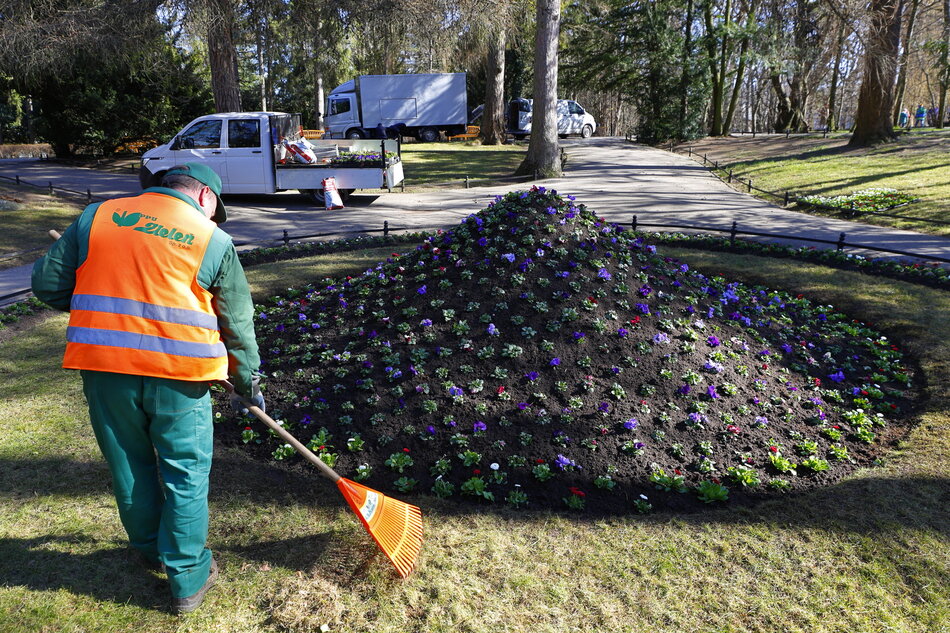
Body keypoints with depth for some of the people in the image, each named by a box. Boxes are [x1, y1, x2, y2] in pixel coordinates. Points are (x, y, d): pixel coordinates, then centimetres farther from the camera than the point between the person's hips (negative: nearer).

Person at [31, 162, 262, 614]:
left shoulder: (95, 217, 8)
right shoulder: (213, 240, 1)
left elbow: (48, 284, 10)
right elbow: (238, 323, 4)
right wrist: (247, 381, 16)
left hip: (103, 366, 3)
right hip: (179, 372, -3)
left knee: (129, 465, 21)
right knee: (186, 474, 11)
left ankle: (149, 549, 43)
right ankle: (188, 580, 21)